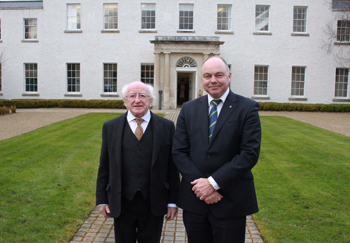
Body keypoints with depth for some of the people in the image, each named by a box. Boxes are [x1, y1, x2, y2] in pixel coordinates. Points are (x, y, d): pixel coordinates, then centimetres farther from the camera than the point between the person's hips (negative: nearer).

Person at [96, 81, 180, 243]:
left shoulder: (166, 127, -2)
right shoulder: (110, 127, 1)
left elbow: (172, 165, -2)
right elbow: (104, 166, 4)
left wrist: (172, 201, -2)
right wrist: (102, 200, 3)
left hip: (154, 204, 0)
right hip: (121, 203, 1)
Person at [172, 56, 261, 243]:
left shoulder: (247, 108, -4)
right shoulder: (188, 109, 6)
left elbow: (250, 153, -12)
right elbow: (178, 151, 2)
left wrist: (213, 182, -15)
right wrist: (199, 184, -11)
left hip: (231, 201, -2)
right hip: (194, 199, 3)